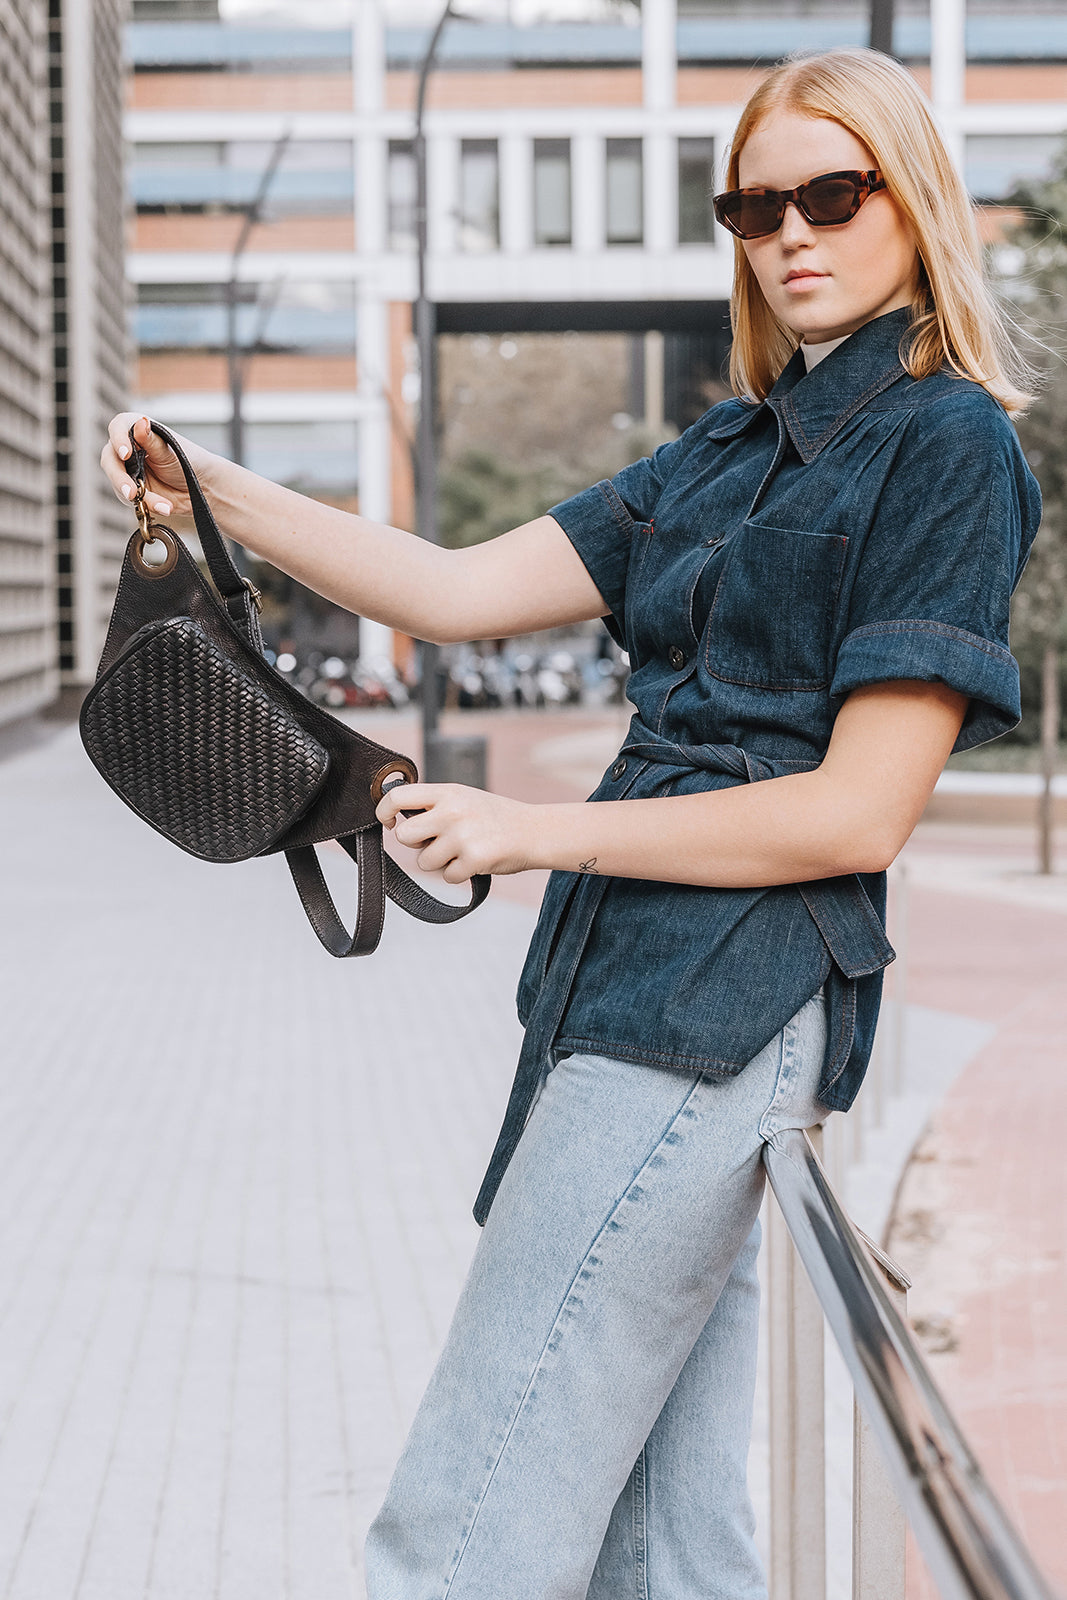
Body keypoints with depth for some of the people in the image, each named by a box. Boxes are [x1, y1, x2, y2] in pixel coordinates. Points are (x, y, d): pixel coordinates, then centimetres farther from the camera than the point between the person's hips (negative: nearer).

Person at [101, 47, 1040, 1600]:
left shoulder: (946, 444, -6)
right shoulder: (735, 448, 20)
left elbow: (859, 814, -13)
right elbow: (462, 592, 14)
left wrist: (536, 832, -11)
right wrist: (217, 493, 2)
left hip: (725, 999, -8)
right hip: (638, 986, 8)